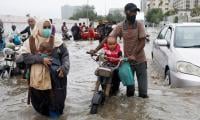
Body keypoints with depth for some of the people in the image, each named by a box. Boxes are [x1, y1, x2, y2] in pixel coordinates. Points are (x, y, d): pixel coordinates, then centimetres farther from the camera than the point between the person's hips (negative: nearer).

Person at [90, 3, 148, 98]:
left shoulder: (139, 25, -10)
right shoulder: (120, 26, -6)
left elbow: (142, 42, -14)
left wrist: (134, 55, -26)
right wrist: (96, 50, -14)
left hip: (140, 59, -2)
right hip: (127, 59, 2)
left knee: (142, 79, 4)